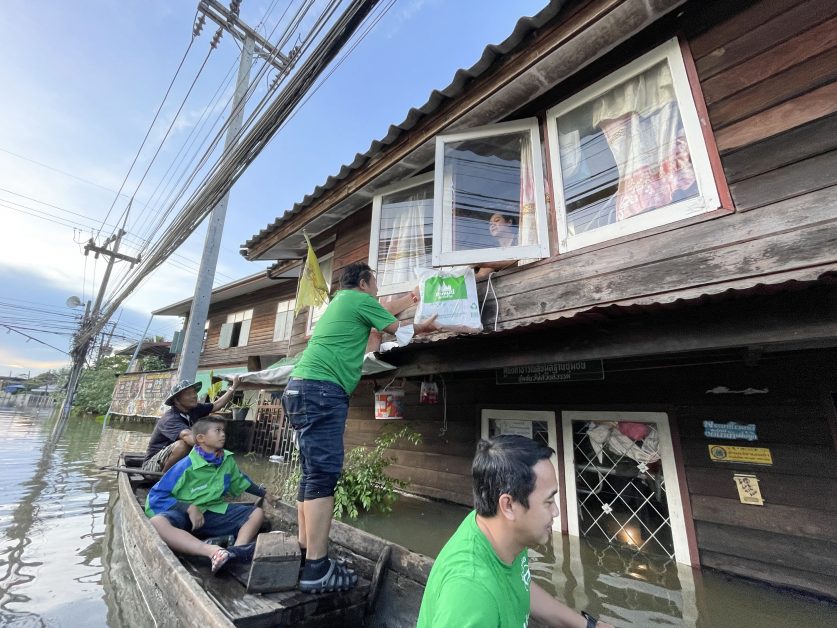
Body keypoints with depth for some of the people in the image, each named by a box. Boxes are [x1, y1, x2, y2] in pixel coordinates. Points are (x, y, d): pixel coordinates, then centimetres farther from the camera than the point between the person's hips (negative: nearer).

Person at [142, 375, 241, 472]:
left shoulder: (193, 409, -5)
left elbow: (217, 405, 5)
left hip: (177, 463, 8)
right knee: (182, 445, -34)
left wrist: (233, 387, -2)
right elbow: (187, 435, -46)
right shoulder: (170, 419, -27)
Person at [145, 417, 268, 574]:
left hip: (215, 512, 5)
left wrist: (265, 494, 24)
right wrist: (189, 508, -23)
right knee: (157, 523, -40)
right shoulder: (186, 466, -15)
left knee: (257, 512, -7)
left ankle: (237, 549, -39)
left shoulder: (227, 460, 0)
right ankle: (213, 551, -58)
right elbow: (156, 496, -12)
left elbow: (241, 481, 19)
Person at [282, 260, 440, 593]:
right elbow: (400, 330, 7)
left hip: (303, 388, 10)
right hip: (321, 390, -10)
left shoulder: (341, 301, 27)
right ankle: (317, 570, -6)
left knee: (313, 473, 11)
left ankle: (306, 553, 18)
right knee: (323, 475, -10)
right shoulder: (360, 299, 1)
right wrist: (425, 326, 26)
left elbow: (379, 314, 37)